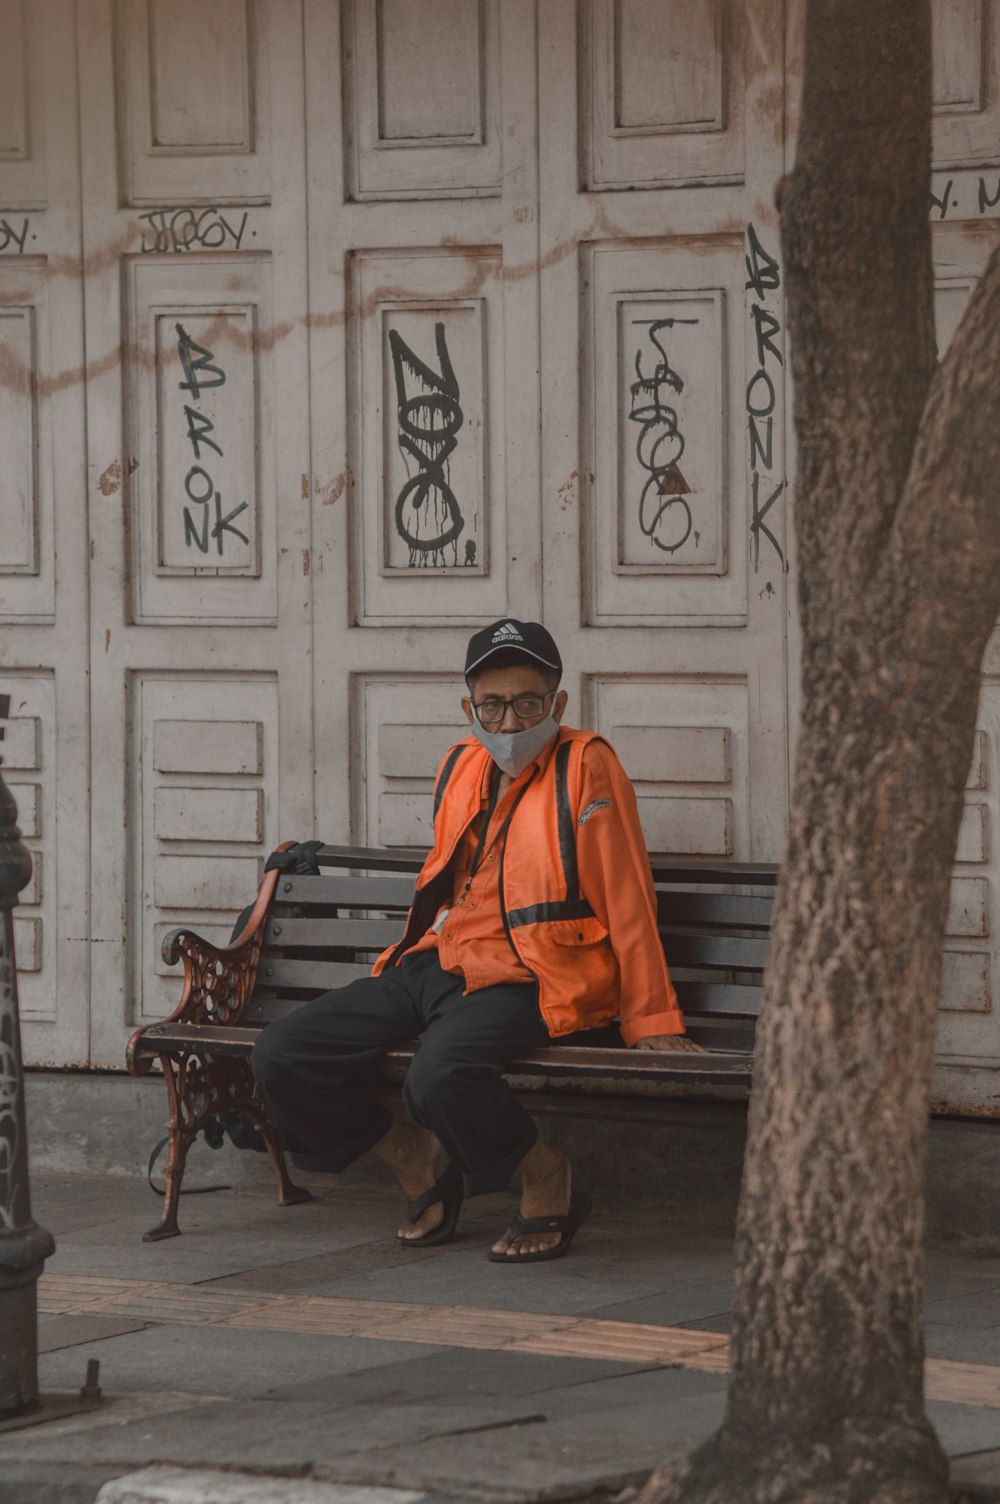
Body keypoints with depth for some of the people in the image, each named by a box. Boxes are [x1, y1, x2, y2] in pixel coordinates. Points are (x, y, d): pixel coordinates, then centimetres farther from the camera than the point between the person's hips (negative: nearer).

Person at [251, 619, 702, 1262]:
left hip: (527, 981, -7)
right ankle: (415, 1157, 14)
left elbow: (628, 899, -7)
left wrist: (652, 1023, -8)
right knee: (282, 1057, -6)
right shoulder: (462, 766, 15)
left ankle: (548, 1176, -8)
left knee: (441, 1075, -37)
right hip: (437, 964, 7)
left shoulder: (585, 766, -6)